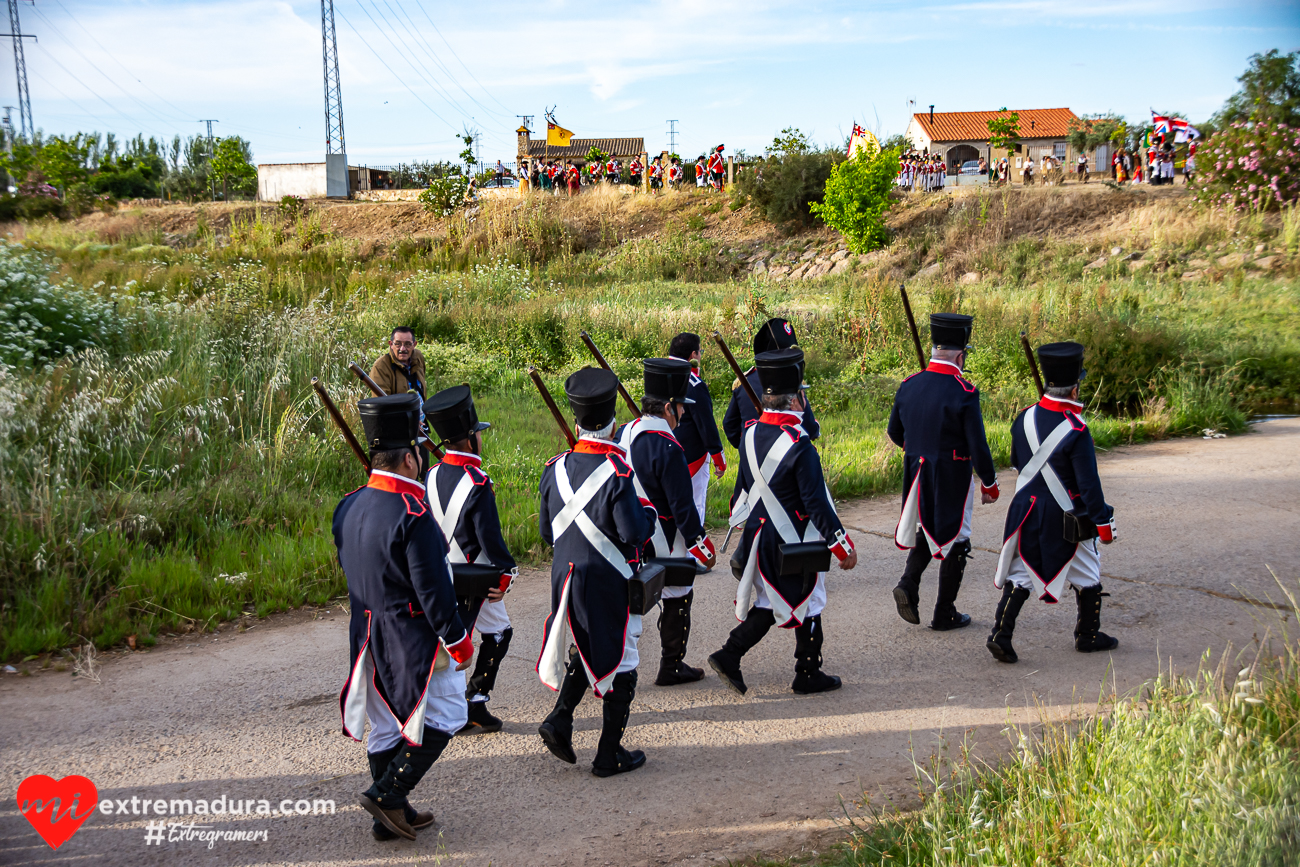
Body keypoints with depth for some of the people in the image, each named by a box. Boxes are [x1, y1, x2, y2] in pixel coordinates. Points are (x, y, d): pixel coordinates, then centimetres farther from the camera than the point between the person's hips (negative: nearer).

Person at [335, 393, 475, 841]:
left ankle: (390, 816, 26)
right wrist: (459, 642, -11)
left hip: (368, 635, 8)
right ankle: (387, 794, 3)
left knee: (386, 725, 17)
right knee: (442, 717, 9)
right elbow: (434, 590, -21)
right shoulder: (413, 517, -24)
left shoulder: (348, 507, 1)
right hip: (414, 638, -8)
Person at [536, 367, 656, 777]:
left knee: (586, 649, 25)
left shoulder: (555, 468, -1)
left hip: (566, 575, 5)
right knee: (618, 660, 8)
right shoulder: (617, 472, -19)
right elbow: (635, 533, -20)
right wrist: (648, 512, -1)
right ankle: (610, 754, 14)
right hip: (610, 580, -5)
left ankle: (560, 719, 10)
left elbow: (546, 531, 6)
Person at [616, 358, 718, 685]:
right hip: (663, 543, -7)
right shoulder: (667, 448, -24)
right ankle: (672, 667, 19)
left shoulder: (624, 433, 2)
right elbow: (682, 505, -20)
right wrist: (702, 546, -11)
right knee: (678, 597, 9)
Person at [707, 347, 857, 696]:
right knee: (807, 604, 11)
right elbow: (816, 503, -22)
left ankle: (729, 656, 11)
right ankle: (808, 675, 22)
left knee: (769, 603, 19)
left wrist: (740, 522, 24)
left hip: (759, 536, 7)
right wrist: (843, 546, -14)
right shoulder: (798, 444, -24)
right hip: (795, 542, -7)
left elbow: (743, 486, 10)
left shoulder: (751, 434, -1)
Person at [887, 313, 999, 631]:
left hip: (916, 473, 5)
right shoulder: (964, 393, -19)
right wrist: (990, 483, -3)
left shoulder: (909, 385, -2)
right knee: (954, 540, 9)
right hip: (953, 480, -5)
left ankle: (908, 583, 5)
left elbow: (894, 432, 9)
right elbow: (978, 445, -17)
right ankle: (945, 614, 15)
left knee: (926, 530, 25)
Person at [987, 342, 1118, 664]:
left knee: (1020, 574, 9)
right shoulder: (1076, 431, -21)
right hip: (1066, 517, -4)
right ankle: (1088, 636, 29)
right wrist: (1103, 522, -9)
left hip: (1026, 510, 5)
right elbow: (1089, 483, -18)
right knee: (1087, 576, 16)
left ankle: (1001, 635, 0)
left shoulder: (1024, 419, -4)